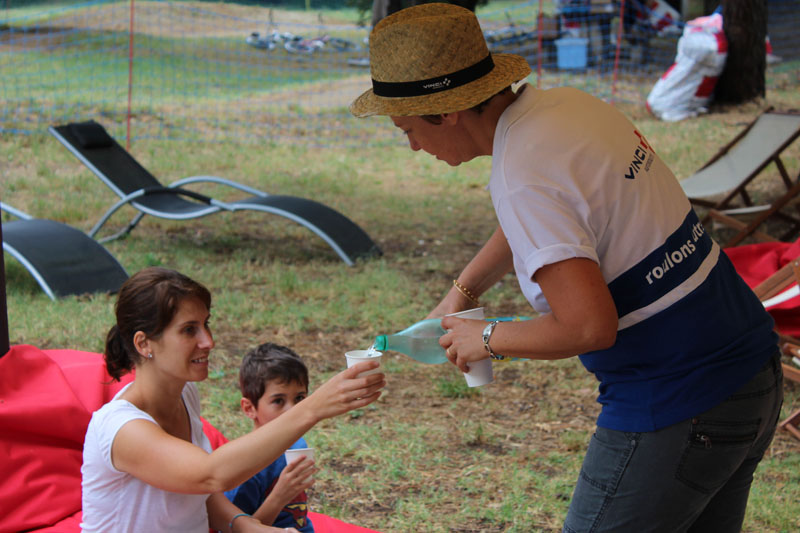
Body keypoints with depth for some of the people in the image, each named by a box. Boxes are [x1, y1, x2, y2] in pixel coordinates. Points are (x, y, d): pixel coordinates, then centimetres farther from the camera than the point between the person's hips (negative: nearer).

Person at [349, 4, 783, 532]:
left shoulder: (524, 179, -23)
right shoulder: (569, 104, 6)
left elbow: (589, 326, -28)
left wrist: (489, 339, -11)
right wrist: (463, 290, 23)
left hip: (677, 414, -9)